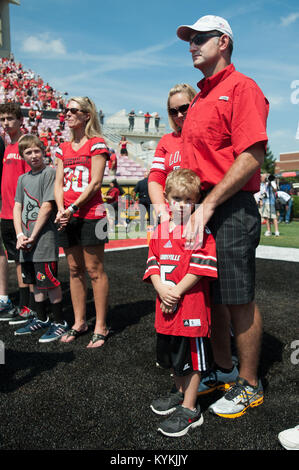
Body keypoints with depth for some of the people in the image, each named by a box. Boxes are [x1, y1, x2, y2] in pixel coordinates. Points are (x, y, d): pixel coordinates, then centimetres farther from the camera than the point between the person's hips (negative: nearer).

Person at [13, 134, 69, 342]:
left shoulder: (50, 173, -7)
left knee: (49, 281, -5)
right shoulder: (22, 178, 15)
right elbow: (17, 208, 11)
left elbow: (47, 206, -14)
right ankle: (41, 319, 29)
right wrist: (20, 235, -4)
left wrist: (33, 236, -13)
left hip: (44, 237, -7)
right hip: (26, 241, 7)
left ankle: (60, 322, 7)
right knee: (36, 281, 15)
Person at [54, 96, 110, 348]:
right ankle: (79, 322, 23)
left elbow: (95, 182, -10)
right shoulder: (63, 148, 17)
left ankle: (101, 327, 6)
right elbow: (59, 182, 12)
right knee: (75, 270, 11)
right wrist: (61, 209, -5)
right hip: (67, 217, 6)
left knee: (95, 270, -2)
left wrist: (73, 208, -15)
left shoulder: (97, 143, -2)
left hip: (90, 215, -6)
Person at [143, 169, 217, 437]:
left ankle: (190, 410, 20)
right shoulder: (160, 230, 9)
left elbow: (199, 268, -16)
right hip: (166, 307, 6)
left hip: (191, 307, -6)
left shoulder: (200, 231, -10)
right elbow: (153, 264, 7)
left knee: (191, 358, 6)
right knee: (174, 356, 21)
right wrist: (161, 289, -10)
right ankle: (180, 392, 43)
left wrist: (176, 293, -17)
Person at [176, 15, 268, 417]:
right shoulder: (200, 98, 21)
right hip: (201, 209, 8)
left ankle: (249, 386, 17)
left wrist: (209, 205, -19)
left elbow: (252, 157, -17)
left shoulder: (241, 87, -5)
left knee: (238, 300, 0)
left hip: (231, 209, -8)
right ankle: (223, 370, 31)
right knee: (212, 295, 14)